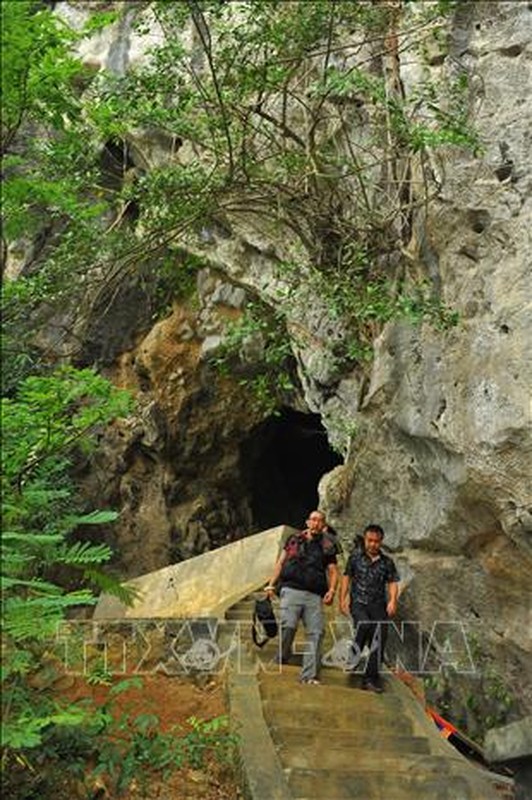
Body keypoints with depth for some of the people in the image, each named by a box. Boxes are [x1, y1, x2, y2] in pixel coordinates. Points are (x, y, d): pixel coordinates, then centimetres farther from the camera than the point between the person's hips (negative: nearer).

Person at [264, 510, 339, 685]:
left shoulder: (327, 546, 16)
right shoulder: (294, 539, 15)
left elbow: (333, 570, 13)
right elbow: (281, 562, 17)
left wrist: (332, 589, -5)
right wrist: (271, 584, 9)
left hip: (315, 595, 2)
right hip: (292, 590, -2)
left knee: (316, 633, -7)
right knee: (288, 626, -19)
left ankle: (309, 676, -2)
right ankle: (281, 661, 3)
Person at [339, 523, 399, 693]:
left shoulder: (387, 562, 13)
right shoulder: (355, 557, 10)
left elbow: (392, 582, 9)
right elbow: (346, 578, 10)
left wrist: (392, 600, -10)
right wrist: (343, 600, 1)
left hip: (378, 604, 2)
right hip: (358, 602, -2)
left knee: (379, 639, -7)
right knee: (365, 624, -31)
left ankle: (371, 678, 3)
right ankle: (354, 657, -8)